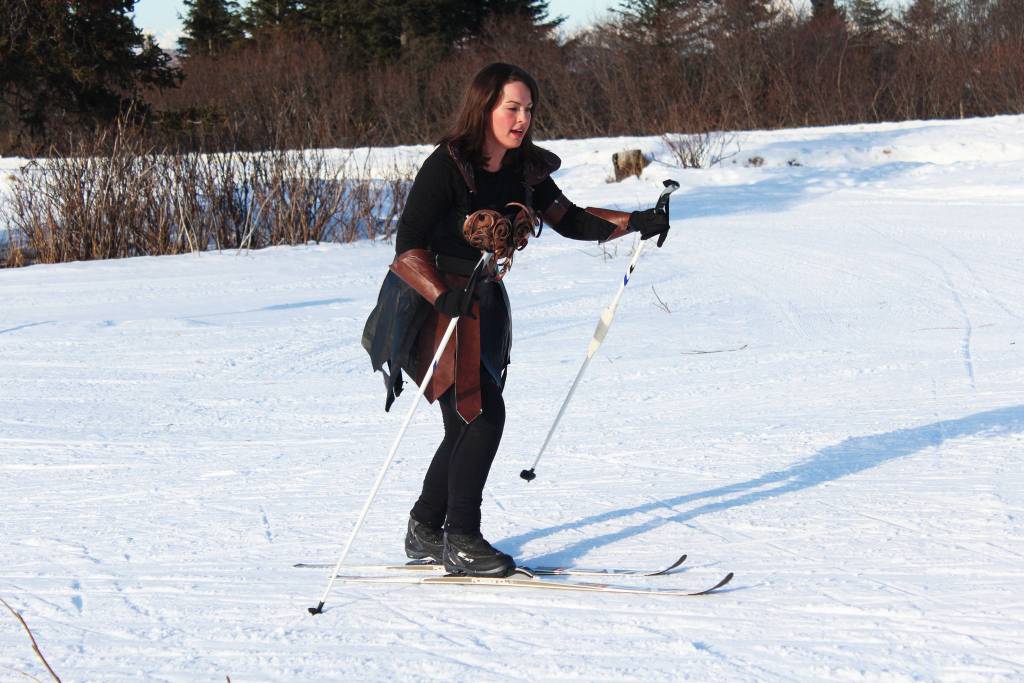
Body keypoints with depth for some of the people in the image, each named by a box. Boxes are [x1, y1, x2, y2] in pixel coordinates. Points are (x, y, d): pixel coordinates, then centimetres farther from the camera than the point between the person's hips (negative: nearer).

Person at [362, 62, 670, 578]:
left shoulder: (525, 170, 2)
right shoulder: (446, 167, -19)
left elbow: (572, 221, 13)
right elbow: (408, 248, -24)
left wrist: (635, 223, 1)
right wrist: (442, 296, -40)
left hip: (483, 304, 7)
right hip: (430, 306, -7)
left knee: (470, 427, 9)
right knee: (482, 413, -17)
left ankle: (424, 533, 25)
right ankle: (460, 540, -7)